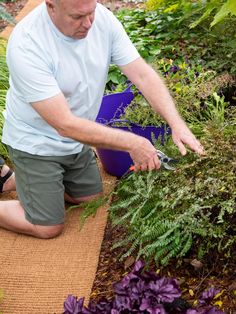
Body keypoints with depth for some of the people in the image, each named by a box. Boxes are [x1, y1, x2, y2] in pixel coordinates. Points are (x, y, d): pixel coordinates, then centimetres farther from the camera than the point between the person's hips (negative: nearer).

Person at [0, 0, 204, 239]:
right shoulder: (25, 46, -33)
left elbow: (143, 74, -16)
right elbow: (65, 125, -34)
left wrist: (177, 124, -28)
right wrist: (132, 143, -32)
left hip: (75, 139, 6)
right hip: (36, 143, -6)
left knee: (91, 199, 20)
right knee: (48, 228, -1)